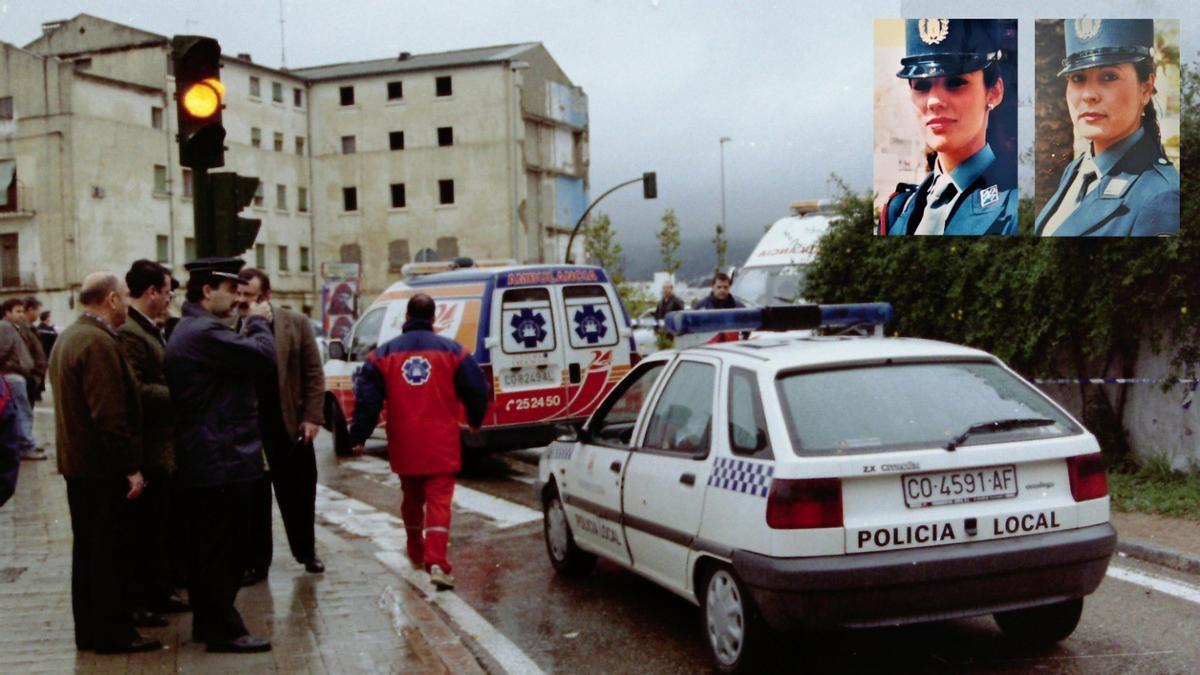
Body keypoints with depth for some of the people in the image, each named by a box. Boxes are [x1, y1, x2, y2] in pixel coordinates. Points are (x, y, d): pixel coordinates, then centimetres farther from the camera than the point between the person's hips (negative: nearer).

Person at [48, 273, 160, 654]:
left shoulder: (68, 337, 13)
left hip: (77, 462, 10)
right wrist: (131, 467, -21)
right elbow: (110, 415, -25)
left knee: (88, 550, 16)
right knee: (110, 551, -1)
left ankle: (89, 630, 24)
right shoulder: (99, 343, -20)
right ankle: (113, 633, 7)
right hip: (103, 466, -10)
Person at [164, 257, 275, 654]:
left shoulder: (189, 330, 17)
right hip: (222, 460, -11)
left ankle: (206, 621, 27)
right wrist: (259, 322, -7)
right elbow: (264, 356, -22)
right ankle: (223, 630, 4)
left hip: (200, 462, 11)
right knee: (223, 550, -3)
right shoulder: (205, 332, -20)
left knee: (207, 546, 17)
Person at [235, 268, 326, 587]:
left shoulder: (296, 324, -1)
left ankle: (306, 552, 29)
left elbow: (314, 375, 0)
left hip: (290, 428, 0)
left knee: (299, 496, 11)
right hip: (246, 431, 0)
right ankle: (256, 562, 18)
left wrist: (312, 417, -5)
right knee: (253, 500, 7)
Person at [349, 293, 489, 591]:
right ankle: (436, 562, -17)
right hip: (441, 445, -2)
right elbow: (477, 388, 1)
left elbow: (366, 398, 1)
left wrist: (359, 436, 9)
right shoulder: (452, 351, -1)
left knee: (412, 498, 21)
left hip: (404, 446, 2)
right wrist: (475, 422, 20)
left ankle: (416, 552, 37)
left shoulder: (383, 353, 3)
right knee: (439, 500, -3)